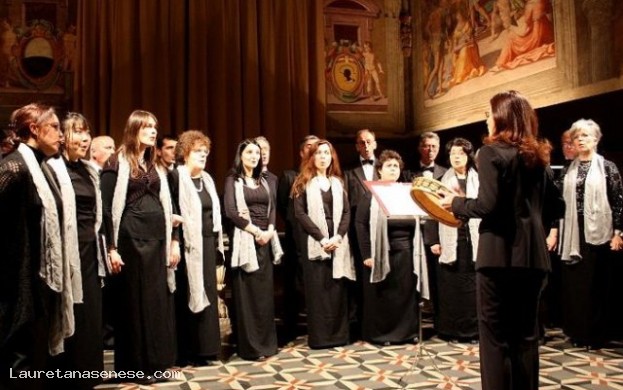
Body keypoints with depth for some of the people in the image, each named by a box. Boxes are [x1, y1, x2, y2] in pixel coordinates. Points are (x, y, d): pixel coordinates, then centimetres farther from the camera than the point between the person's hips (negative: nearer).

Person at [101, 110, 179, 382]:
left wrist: (174, 241, 10)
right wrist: (111, 248, -13)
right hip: (131, 239, -6)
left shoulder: (156, 166, 14)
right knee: (134, 300, 1)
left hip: (157, 239, 6)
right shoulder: (117, 164, -5)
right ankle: (137, 364, 12)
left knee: (159, 299, 7)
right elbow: (107, 207, -9)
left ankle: (157, 361, 18)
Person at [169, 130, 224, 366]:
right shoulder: (176, 176, -7)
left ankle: (203, 349, 16)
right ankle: (186, 352, 7)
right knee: (187, 296, -2)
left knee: (206, 293, 8)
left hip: (208, 243, 7)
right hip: (189, 244, -7)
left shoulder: (207, 179, 15)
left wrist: (217, 244, 13)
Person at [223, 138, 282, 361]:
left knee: (265, 291, 7)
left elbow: (272, 208, 11)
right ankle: (250, 346, 2)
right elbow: (230, 211, -12)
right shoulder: (233, 180, 0)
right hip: (245, 239, -6)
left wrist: (269, 231, -7)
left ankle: (266, 342, 16)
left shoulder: (263, 181, 18)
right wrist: (255, 231, -14)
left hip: (265, 239, 6)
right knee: (247, 292, -4)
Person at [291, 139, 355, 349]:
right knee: (317, 288, -3)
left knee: (337, 288, 3)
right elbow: (300, 213, -6)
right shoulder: (303, 182, 3)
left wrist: (338, 236, -10)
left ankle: (338, 334, 10)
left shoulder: (338, 182, 15)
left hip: (337, 241, 3)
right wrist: (321, 238, -14)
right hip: (314, 242, -3)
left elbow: (346, 212, 8)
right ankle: (319, 336, 3)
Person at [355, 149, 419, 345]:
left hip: (405, 252, 4)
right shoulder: (371, 194, -1)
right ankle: (380, 334, 13)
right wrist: (366, 255, -13)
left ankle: (407, 331, 18)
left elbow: (416, 222, 12)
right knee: (381, 295, 3)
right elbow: (360, 224, -7)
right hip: (381, 253, -4)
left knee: (406, 293, 7)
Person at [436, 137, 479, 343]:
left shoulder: (478, 179, 9)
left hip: (473, 238, 0)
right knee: (450, 285, 1)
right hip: (450, 239, 0)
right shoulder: (443, 180, 10)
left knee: (472, 285, 0)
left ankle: (472, 328, 8)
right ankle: (450, 329, 8)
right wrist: (435, 240, -4)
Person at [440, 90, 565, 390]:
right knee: (526, 333, 13)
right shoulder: (538, 155, 12)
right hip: (533, 255, 6)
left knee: (495, 334, 2)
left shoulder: (492, 151, -7)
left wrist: (456, 203, -1)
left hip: (500, 253, -6)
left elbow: (488, 205, -17)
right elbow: (556, 207, 13)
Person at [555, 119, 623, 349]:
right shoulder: (569, 170, 10)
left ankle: (595, 335, 12)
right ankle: (577, 332, 19)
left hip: (598, 233, -4)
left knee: (596, 285, 2)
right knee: (573, 284, 8)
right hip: (573, 235, 4)